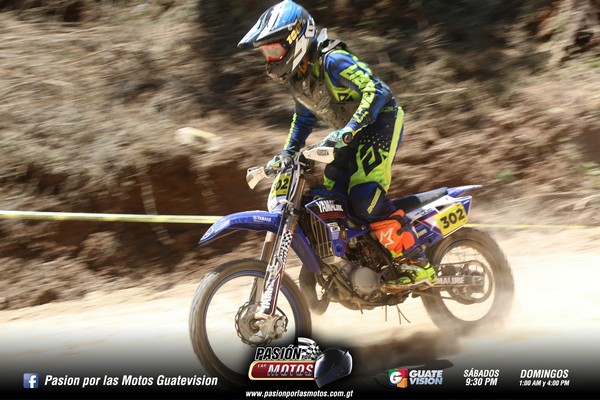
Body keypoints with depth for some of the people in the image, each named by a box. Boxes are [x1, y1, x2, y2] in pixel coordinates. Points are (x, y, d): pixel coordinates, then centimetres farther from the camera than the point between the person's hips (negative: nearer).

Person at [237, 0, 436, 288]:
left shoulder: (332, 61, -21)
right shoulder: (296, 76, 7)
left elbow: (377, 91, -30)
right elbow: (304, 118, 24)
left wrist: (347, 131, -39)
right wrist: (286, 154, 13)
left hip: (379, 124, -10)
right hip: (351, 137, 10)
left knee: (365, 197, -25)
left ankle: (417, 265, -21)